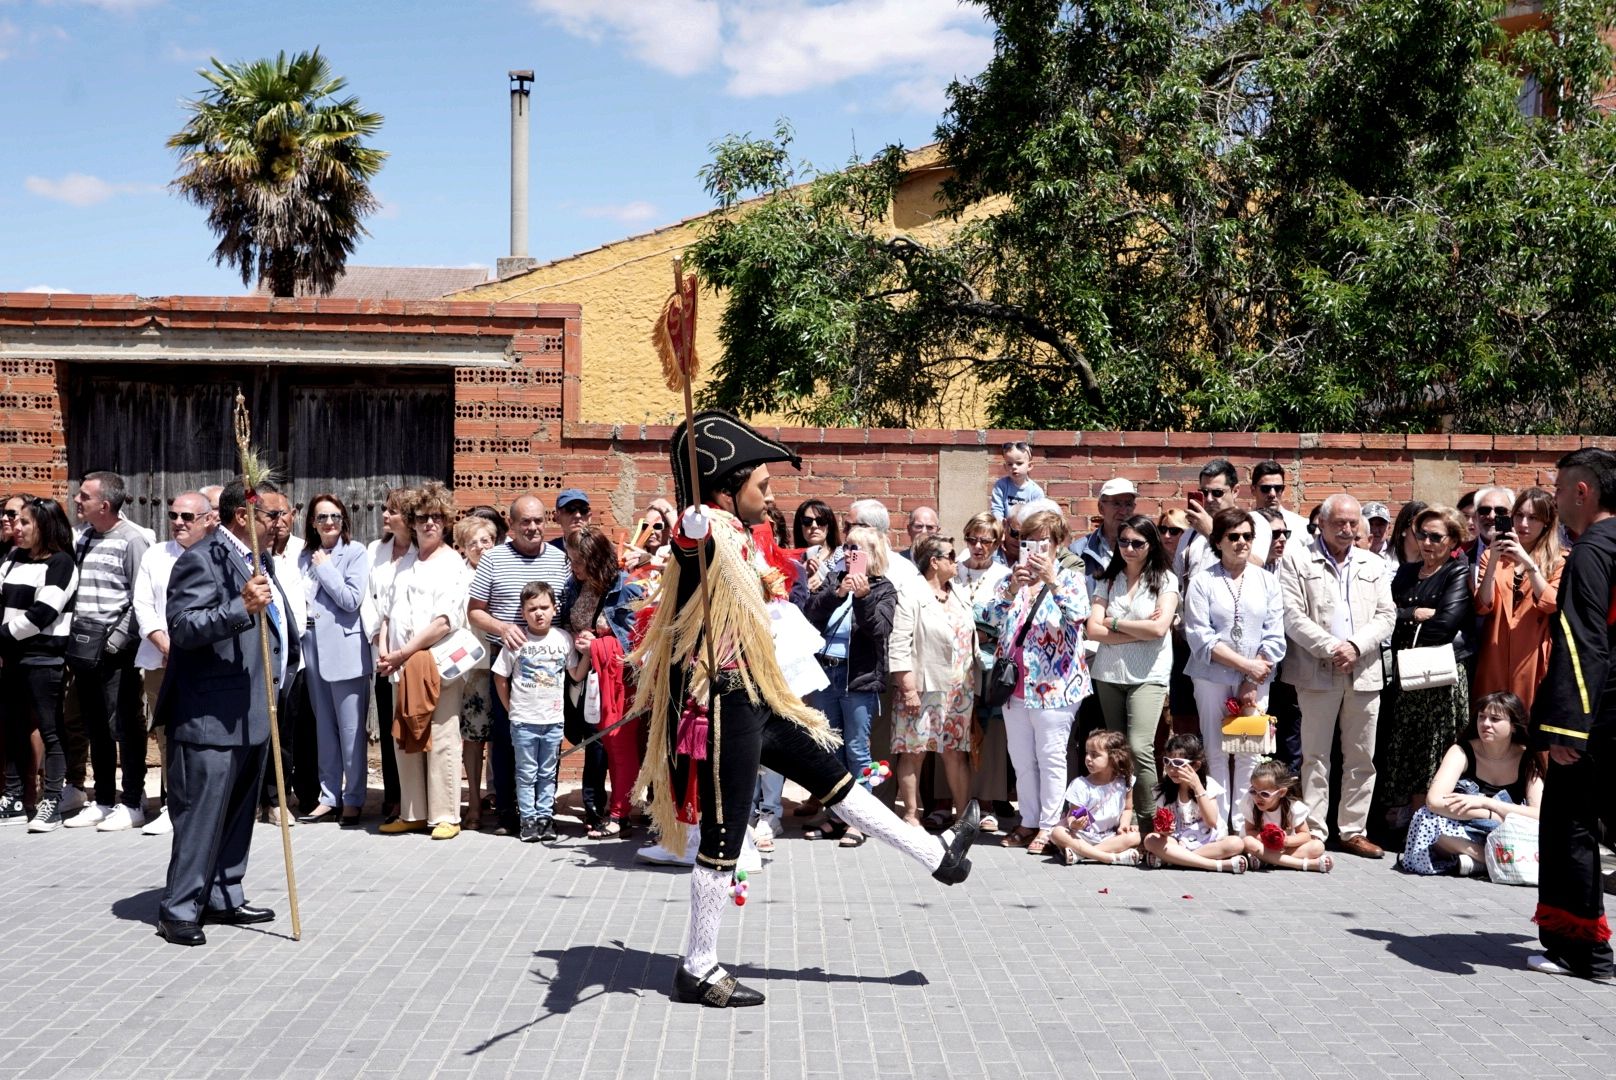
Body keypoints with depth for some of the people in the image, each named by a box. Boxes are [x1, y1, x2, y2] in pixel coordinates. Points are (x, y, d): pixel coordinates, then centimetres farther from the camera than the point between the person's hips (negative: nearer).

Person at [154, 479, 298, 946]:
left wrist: (281, 671, 17)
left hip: (254, 714, 10)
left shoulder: (259, 560, 17)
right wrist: (242, 606, -33)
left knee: (239, 812, 15)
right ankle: (179, 909, 3)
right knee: (201, 814, -5)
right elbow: (183, 626, -23)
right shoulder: (201, 560, -13)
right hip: (211, 716, -10)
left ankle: (223, 898, 25)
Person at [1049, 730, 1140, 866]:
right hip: (1083, 836, -2)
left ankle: (1078, 853, -30)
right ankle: (1113, 857, -37)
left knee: (1134, 837, -25)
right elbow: (1072, 815, -12)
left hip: (1110, 836, 2)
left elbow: (1127, 808, 11)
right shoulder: (1080, 785, -10)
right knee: (1058, 833, -29)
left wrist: (1124, 824, -9)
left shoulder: (1123, 782, -3)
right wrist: (1073, 824, -35)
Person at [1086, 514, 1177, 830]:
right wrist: (1140, 631, -10)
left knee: (1139, 748, -16)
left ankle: (1148, 820, -6)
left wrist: (1115, 623, -4)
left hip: (1148, 676, -4)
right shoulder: (1107, 580, 8)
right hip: (1109, 674, 4)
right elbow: (1093, 630, -3)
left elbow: (1159, 629, -13)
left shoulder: (1165, 580, 0)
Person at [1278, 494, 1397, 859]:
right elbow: (1293, 616, -7)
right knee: (1315, 756, 1)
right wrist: (1330, 648, -15)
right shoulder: (1298, 560, 2)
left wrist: (1356, 646, -10)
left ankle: (1353, 831, 16)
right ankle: (1314, 832, 6)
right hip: (1317, 672, -4)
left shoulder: (1375, 565, 14)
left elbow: (1386, 615, 6)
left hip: (1364, 672, 4)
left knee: (1361, 757, 7)